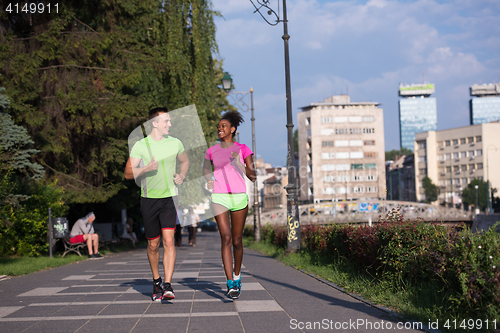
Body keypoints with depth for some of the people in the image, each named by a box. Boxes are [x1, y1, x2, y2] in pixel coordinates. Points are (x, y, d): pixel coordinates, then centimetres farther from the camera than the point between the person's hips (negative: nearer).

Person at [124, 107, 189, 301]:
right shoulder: (140, 146, -3)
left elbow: (185, 161, 25)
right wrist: (146, 168, -21)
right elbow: (128, 174, -4)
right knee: (153, 244, 7)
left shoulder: (175, 143, 5)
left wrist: (182, 176, 5)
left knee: (169, 240, -15)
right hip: (149, 199, -1)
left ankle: (167, 286, -17)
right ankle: (156, 282, 28)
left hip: (169, 198, 1)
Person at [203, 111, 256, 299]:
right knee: (226, 238, -15)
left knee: (237, 240, 6)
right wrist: (208, 183, -1)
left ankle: (237, 276, 31)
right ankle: (231, 284, -18)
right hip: (219, 198, 0)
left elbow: (253, 177, 0)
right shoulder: (211, 151, 9)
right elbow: (206, 172, 21)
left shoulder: (243, 149, 4)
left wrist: (239, 164, -16)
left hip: (239, 197, 0)